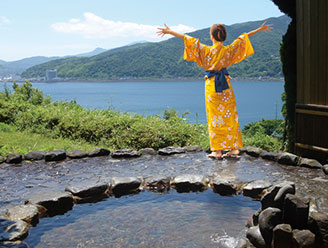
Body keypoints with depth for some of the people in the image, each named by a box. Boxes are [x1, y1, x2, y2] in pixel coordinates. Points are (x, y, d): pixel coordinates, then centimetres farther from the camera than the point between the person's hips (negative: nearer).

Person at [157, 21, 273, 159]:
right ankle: (234, 148, 11)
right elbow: (243, 37, 12)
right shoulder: (229, 50, 0)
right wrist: (260, 29, 24)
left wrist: (169, 31, -3)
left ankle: (217, 150, 2)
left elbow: (188, 39, -6)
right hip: (226, 85, 3)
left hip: (211, 86, -3)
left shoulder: (206, 50, -8)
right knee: (230, 116, 8)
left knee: (215, 117, 1)